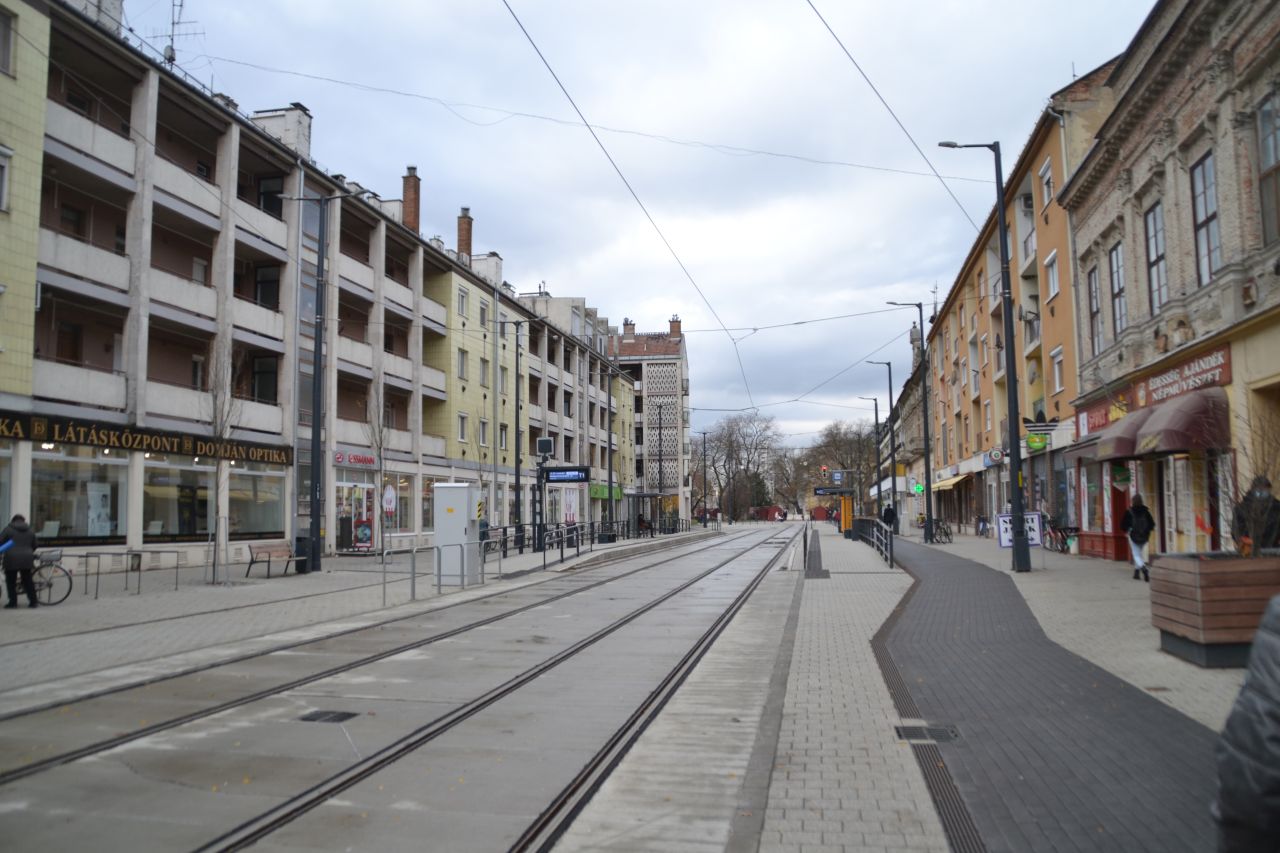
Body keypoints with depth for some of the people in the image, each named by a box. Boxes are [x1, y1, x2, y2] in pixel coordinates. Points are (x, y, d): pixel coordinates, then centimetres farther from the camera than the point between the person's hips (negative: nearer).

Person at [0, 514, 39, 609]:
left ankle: (13, 602, 3)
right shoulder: (30, 531, 14)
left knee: (11, 581, 6)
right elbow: (34, 546, 17)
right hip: (26, 559, 4)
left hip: (12, 559, -4)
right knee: (27, 580, 11)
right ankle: (33, 601, 10)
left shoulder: (8, 529, 1)